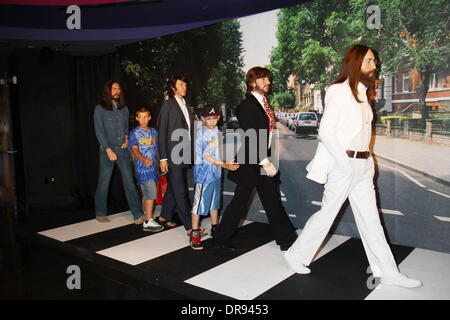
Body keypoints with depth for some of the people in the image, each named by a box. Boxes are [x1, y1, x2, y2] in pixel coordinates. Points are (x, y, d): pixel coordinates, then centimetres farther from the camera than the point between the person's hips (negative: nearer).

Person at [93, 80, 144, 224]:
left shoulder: (124, 109, 11)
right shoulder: (100, 109, -2)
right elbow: (99, 131, -6)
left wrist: (126, 139, 2)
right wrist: (108, 150, -12)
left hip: (123, 149, 3)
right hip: (107, 149, -3)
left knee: (129, 181, -3)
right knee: (103, 182, 4)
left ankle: (138, 214, -3)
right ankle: (100, 213, 20)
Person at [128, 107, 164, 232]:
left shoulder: (153, 131, 13)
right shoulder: (134, 133, -3)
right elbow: (134, 149, -12)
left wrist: (158, 163, 17)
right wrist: (143, 160, -29)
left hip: (153, 166, 6)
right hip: (142, 167, -6)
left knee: (146, 193, 15)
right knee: (151, 192, -12)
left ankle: (146, 214, 30)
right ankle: (148, 222, -8)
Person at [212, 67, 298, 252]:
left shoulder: (263, 104, 13)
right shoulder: (247, 106, -13)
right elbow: (250, 138, -19)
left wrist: (268, 160, 12)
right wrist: (265, 162, -21)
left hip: (264, 159, 8)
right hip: (250, 163, -8)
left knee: (273, 202, 10)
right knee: (240, 202, 4)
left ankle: (286, 239, 18)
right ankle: (221, 238, 22)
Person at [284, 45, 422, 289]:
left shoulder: (362, 93, 16)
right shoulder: (339, 91, -10)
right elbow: (325, 131, -16)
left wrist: (365, 160, 7)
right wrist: (345, 163, -18)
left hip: (363, 165, 8)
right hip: (343, 164, -8)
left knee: (370, 218, 11)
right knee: (327, 213, 2)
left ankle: (387, 272, 20)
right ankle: (296, 256, 20)